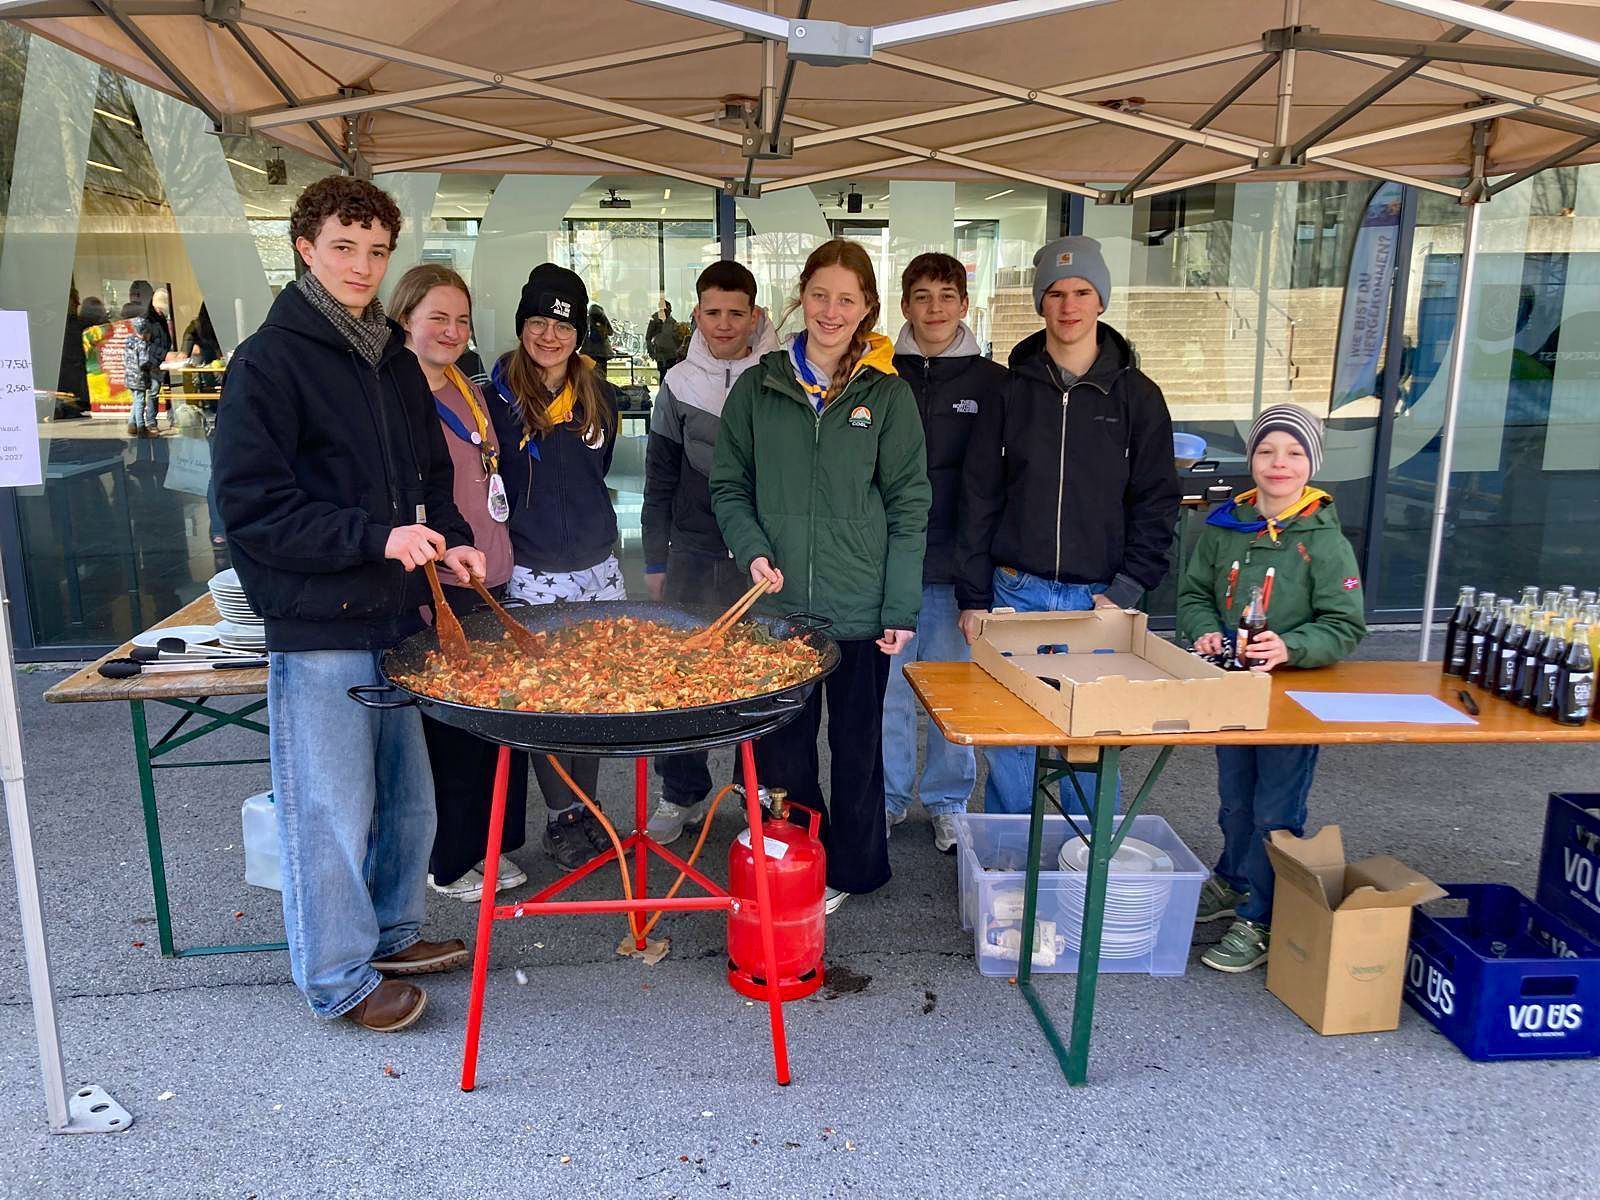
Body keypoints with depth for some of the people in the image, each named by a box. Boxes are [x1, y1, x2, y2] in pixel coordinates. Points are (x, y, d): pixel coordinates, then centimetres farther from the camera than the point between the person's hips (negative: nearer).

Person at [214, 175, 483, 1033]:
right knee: (331, 809, 3)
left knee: (406, 794, 16)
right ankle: (339, 978, 20)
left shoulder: (394, 361, 14)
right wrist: (375, 538, -20)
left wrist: (447, 541, 4)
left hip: (395, 613, 7)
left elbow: (427, 474, 23)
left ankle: (392, 932, 36)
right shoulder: (270, 361, -8)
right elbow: (250, 505, -14)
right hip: (317, 624, -7)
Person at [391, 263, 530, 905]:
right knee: (451, 727, 1)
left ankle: (493, 843, 29)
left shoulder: (469, 391, 14)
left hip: (489, 581, 8)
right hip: (438, 591, -8)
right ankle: (450, 863, 19)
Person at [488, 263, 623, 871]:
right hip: (532, 575, -4)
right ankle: (560, 815, 16)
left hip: (597, 568, 4)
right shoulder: (498, 398, -5)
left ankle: (586, 807, 23)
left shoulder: (600, 397, 7)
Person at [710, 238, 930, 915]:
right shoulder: (759, 387, 4)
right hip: (779, 604, 2)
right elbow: (729, 485, 8)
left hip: (861, 607, -1)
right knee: (783, 744, 9)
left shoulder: (887, 395, 0)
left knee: (857, 744, 12)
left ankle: (852, 870, 29)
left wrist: (901, 608, -6)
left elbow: (908, 507, -1)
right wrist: (753, 551, -9)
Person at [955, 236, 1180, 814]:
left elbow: (1157, 501, 3)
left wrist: (1127, 589, -7)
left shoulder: (1137, 394, 3)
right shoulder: (1010, 390, 4)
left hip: (1099, 598, 0)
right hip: (1016, 593, 1)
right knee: (1007, 740, 6)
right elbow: (979, 499, 4)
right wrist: (972, 598, -1)